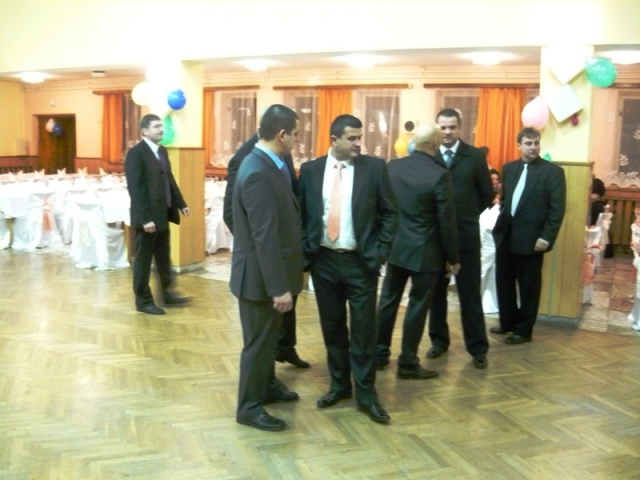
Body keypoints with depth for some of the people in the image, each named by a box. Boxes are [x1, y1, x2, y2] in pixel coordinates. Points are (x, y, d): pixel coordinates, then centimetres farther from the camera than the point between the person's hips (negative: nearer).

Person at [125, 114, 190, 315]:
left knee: (164, 258, 17)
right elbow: (135, 189, -19)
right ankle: (143, 300, 16)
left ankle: (167, 293, 29)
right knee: (144, 259, 5)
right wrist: (145, 218, -23)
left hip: (163, 214, 8)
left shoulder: (162, 151, 11)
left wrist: (180, 204, 11)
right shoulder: (136, 153, -14)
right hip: (148, 217, -8)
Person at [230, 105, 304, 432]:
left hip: (270, 271, 10)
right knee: (259, 340, 5)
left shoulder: (268, 164, 6)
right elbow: (265, 237, -27)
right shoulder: (258, 174, -26)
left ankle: (267, 386, 42)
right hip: (260, 274, -9)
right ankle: (249, 407, 22)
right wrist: (279, 287, -25)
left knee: (269, 335, 24)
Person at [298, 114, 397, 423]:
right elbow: (301, 214, 7)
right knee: (332, 327, 13)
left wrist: (379, 253, -6)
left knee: (363, 329, 4)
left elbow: (389, 214, 0)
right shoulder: (310, 170, 2)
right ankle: (339, 385, 30)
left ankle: (366, 394, 17)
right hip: (323, 261, 2)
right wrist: (305, 251, -2)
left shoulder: (375, 167, -3)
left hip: (360, 261, -2)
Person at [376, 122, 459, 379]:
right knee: (417, 306, 5)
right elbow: (447, 222, -13)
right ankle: (408, 363, 14)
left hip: (395, 246, 5)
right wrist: (453, 258, -3)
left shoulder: (392, 166, -2)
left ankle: (380, 354, 26)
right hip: (424, 251, -5)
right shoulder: (440, 175, -18)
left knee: (388, 301, 15)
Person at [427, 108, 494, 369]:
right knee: (436, 291, 11)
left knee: (470, 293, 5)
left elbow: (487, 194, 6)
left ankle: (477, 347, 13)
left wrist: (468, 215, 6)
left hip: (466, 234, -1)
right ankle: (439, 340, 25)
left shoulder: (475, 156, 0)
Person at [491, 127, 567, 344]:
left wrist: (546, 237, -16)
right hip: (505, 234, 5)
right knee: (503, 282, 13)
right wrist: (500, 223, 7)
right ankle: (508, 322, 30)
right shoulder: (509, 168, 10)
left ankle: (523, 330, 18)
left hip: (531, 238, -5)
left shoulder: (553, 171, -6)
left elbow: (557, 208, -10)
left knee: (528, 287, 6)